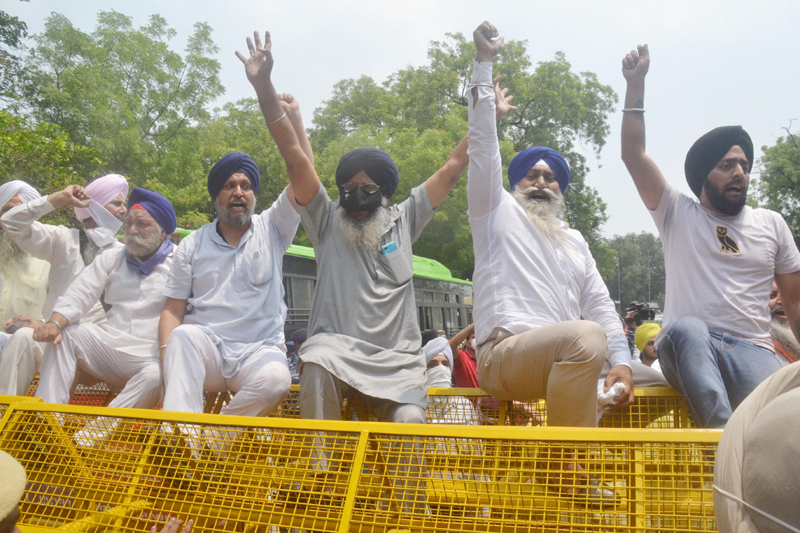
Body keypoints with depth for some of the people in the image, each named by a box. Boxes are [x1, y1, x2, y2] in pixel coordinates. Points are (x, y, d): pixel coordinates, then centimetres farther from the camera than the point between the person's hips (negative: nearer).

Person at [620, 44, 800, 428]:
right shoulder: (678, 214, 12)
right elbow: (633, 154, 2)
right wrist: (636, 83, -4)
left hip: (752, 349, 2)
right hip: (686, 349, -2)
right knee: (687, 328, -40)